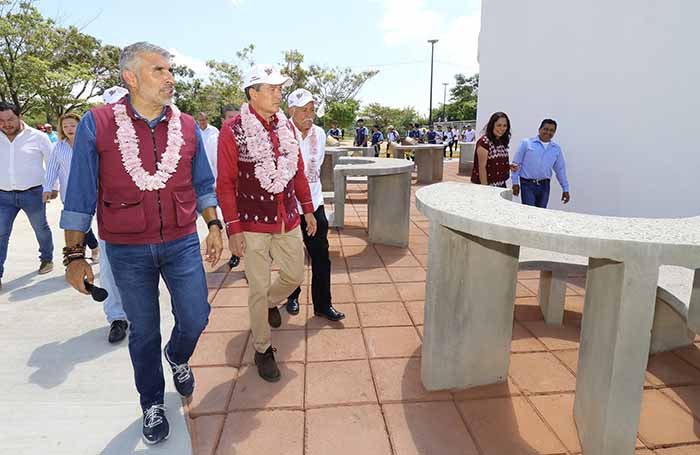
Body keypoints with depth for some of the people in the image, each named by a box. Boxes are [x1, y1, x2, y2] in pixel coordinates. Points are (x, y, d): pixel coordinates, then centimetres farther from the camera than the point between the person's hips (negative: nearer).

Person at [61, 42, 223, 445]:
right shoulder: (97, 124, -7)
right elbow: (80, 196, -4)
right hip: (128, 252, -2)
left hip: (182, 244, 2)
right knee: (144, 332, 12)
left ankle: (178, 358, 45)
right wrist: (75, 254, -4)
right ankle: (153, 404, 35)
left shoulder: (188, 127, 2)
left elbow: (202, 184, 12)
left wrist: (214, 224, 6)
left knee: (196, 319, 7)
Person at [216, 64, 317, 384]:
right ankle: (262, 349, 24)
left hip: (288, 220, 5)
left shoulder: (286, 126, 6)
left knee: (295, 276, 16)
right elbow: (225, 184, -10)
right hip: (253, 225, -5)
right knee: (258, 288, 5)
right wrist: (233, 229, -13)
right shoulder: (232, 131, -10)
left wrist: (308, 209, 14)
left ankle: (271, 303, 49)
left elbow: (298, 171, 14)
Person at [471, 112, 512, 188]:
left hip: (501, 185, 8)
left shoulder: (503, 142, 10)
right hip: (487, 185, -7)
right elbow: (482, 167, -17)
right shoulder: (484, 142, -14)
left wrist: (510, 167, 1)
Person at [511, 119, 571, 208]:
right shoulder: (526, 143, -1)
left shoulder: (556, 148, 10)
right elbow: (516, 164, 0)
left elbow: (560, 169, 16)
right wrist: (515, 183, -4)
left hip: (544, 186, 4)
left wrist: (565, 189, 14)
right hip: (527, 184, -4)